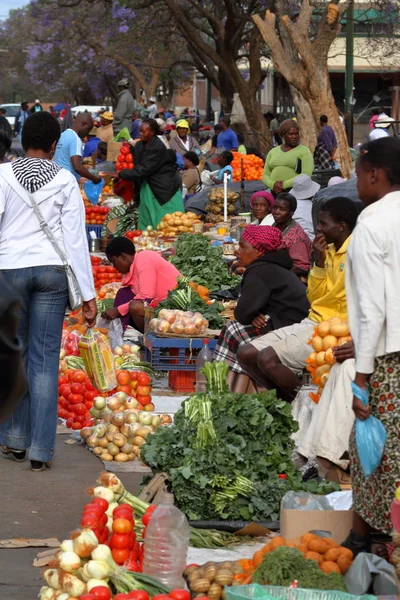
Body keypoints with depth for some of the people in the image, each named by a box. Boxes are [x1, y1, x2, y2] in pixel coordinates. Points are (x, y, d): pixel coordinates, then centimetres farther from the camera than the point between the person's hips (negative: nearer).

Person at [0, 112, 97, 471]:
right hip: (53, 269, 0)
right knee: (45, 358, 3)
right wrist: (88, 293, 2)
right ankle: (41, 450, 2)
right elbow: (76, 238, -1)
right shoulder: (65, 180, 0)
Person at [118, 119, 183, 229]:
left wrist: (121, 174, -20)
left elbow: (144, 170, -24)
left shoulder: (158, 148, -21)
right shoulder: (140, 145, 4)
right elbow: (137, 165, 11)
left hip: (164, 189, -8)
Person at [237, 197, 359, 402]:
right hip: (312, 322, 9)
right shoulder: (330, 251, 15)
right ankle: (288, 400, 8)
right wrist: (320, 261, 4)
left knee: (268, 359, -25)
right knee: (246, 354, 0)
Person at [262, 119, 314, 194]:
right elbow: (265, 175, 17)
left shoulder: (304, 151, 7)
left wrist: (285, 184, -14)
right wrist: (272, 184, -6)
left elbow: (306, 175, -5)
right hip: (275, 193, 4)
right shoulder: (273, 152, 21)